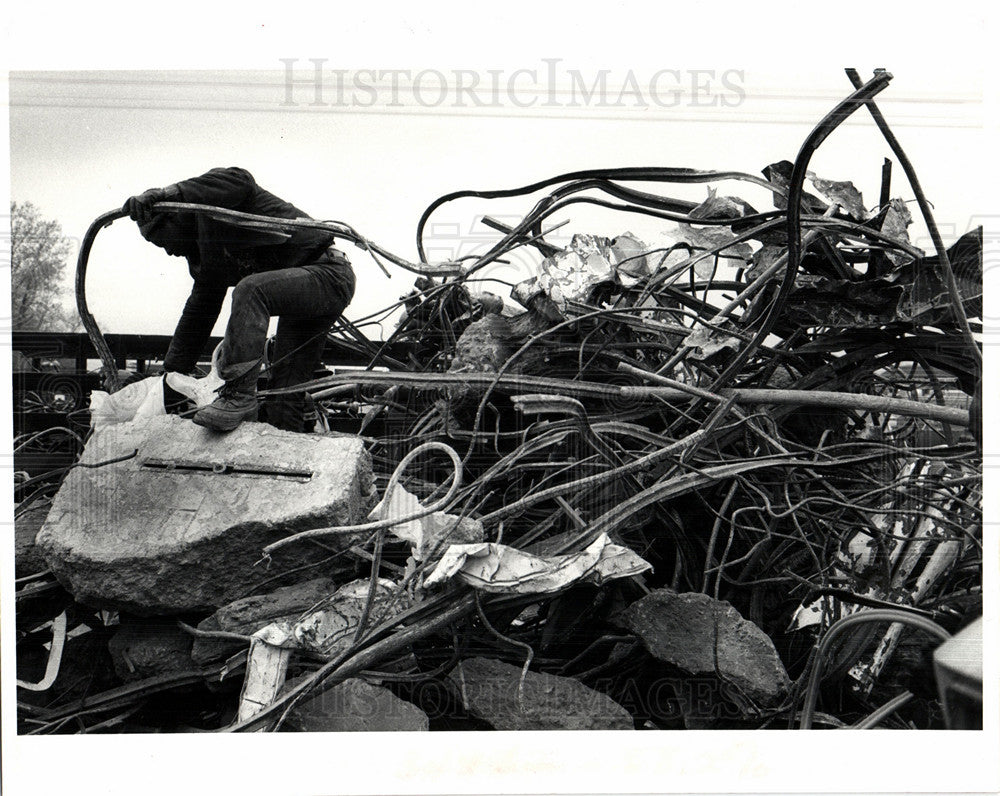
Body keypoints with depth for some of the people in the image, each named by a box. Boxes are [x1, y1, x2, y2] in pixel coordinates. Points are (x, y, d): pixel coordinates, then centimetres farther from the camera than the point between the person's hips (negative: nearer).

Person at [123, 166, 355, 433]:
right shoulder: (204, 251, 18)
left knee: (250, 289, -32)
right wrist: (171, 373, 26)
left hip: (329, 275, -10)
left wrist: (170, 192, -34)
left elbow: (240, 181, -32)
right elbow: (199, 311, 24)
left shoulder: (217, 196, -8)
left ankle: (239, 396, -30)